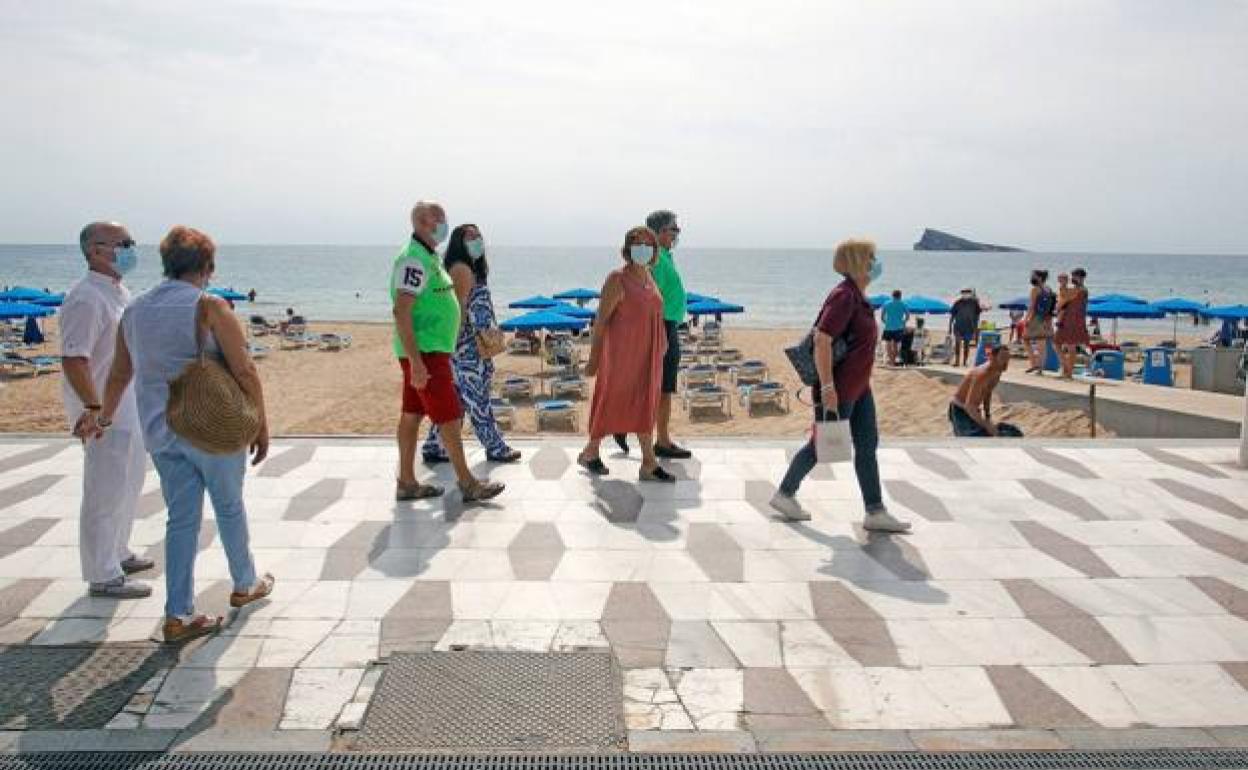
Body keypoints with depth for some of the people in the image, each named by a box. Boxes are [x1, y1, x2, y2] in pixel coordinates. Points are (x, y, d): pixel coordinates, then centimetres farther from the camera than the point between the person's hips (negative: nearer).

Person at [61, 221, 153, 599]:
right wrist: (95, 410, -25)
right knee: (105, 494, 0)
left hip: (130, 408, 10)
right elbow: (73, 360, -25)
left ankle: (118, 554, 37)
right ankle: (102, 576, 11)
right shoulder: (86, 299, -20)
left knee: (128, 486, 21)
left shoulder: (120, 291, 11)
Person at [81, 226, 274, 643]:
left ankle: (178, 615, 12)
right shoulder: (208, 307, -13)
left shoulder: (135, 310, 6)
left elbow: (119, 375, 16)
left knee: (182, 518, 11)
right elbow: (244, 370, -17)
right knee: (230, 507, 15)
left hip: (160, 432, 5)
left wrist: (104, 418, 30)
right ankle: (245, 585, 33)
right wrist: (261, 425, -8)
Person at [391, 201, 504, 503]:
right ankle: (467, 484, 3)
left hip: (428, 352, 10)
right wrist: (416, 362, -27)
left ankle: (406, 483, 17)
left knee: (412, 415, 11)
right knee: (450, 417, -5)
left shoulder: (429, 258, 15)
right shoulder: (414, 260, -17)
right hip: (424, 353, -10)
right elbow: (401, 312, -23)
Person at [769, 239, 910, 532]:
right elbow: (822, 340, -27)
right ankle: (784, 494, 22)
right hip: (838, 389, -10)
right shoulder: (844, 296, -20)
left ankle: (876, 512, 15)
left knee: (868, 445, 9)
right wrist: (827, 387, -28)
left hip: (858, 387, 10)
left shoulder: (857, 296, 11)